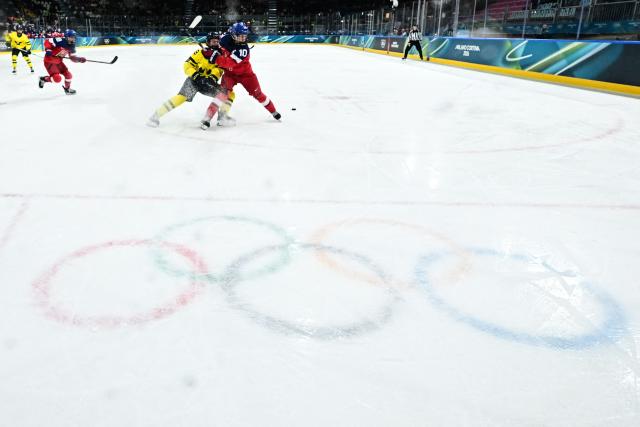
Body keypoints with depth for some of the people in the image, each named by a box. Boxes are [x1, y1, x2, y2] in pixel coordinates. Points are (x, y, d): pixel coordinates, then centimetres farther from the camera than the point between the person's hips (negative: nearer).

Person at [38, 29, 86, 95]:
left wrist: (80, 59, -13)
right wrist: (48, 50, -33)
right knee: (57, 78, -18)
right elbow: (47, 41, -21)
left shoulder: (71, 46, -1)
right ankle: (44, 79, 10)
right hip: (49, 61, -8)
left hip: (58, 62, 8)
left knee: (68, 75, 6)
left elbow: (73, 58, 3)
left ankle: (67, 88, 32)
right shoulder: (60, 41, -25)